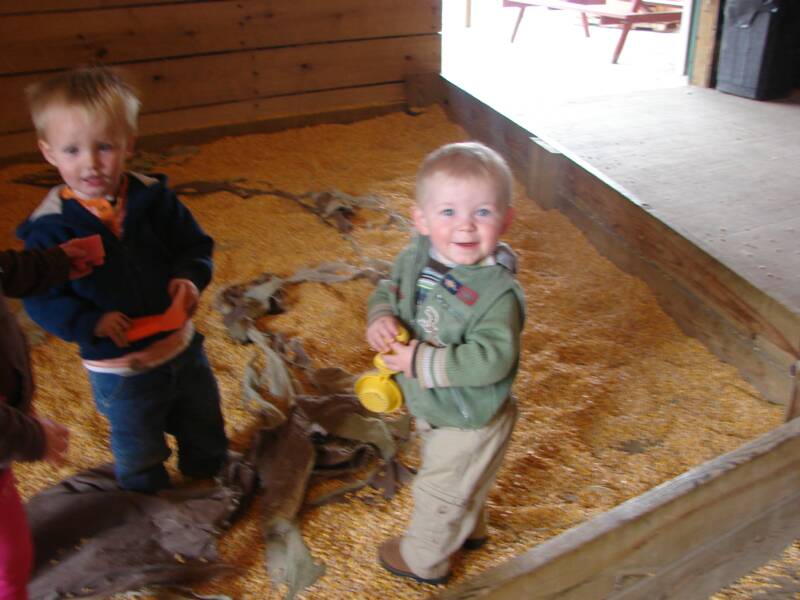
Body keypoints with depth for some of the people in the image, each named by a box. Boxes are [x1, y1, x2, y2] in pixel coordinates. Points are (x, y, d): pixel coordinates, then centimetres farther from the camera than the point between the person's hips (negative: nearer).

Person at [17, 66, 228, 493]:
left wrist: (190, 278, -20)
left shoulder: (153, 197, -11)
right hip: (119, 372, -3)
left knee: (205, 437, 27)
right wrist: (92, 324, -29)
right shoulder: (50, 227, -19)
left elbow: (195, 245, 0)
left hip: (182, 347, 4)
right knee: (140, 467, 19)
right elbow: (40, 300, -14)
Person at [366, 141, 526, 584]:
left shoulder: (497, 291, -35)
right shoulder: (416, 256, -12)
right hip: (432, 408, 8)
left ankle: (423, 560, 45)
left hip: (469, 423, -8)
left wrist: (421, 361, -36)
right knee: (460, 482, 34)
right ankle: (469, 529, 63)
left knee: (438, 490, 17)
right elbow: (388, 288, 4)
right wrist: (380, 316, -19)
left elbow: (490, 360, -40)